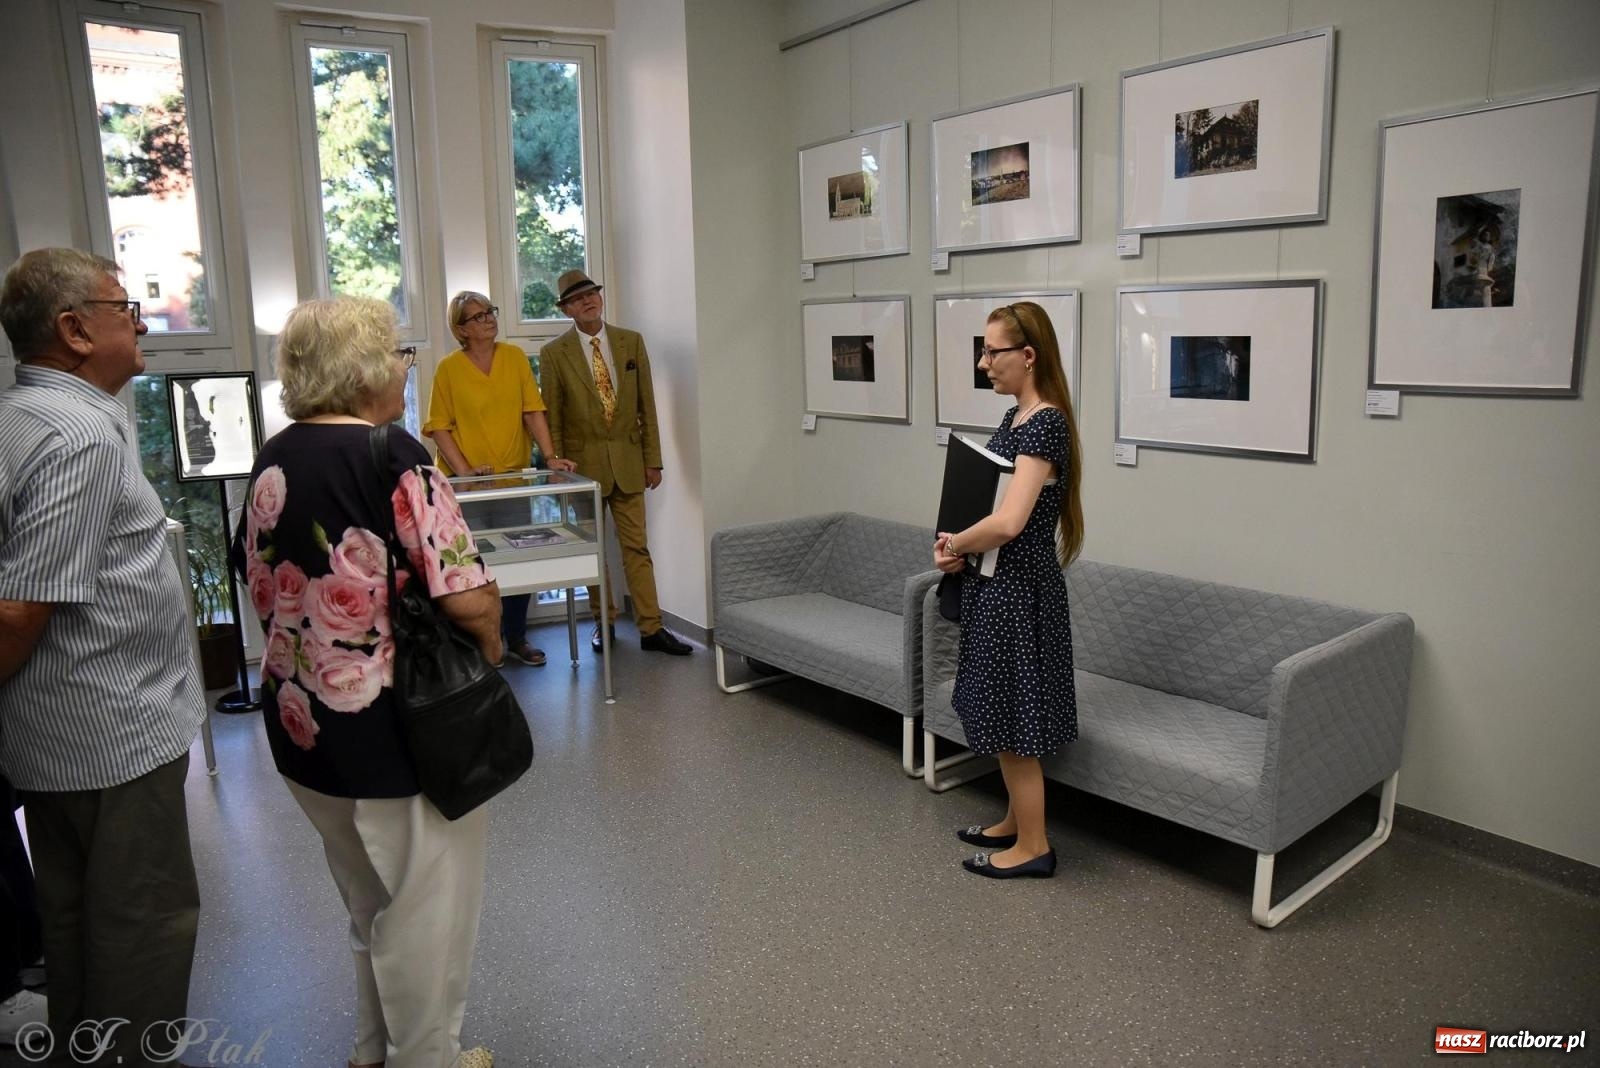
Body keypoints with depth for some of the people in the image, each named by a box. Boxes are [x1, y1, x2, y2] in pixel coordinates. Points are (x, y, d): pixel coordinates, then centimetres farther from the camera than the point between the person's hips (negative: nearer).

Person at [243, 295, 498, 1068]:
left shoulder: (273, 459, 3)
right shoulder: (391, 456, -20)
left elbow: (260, 583, 14)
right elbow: (467, 598, -25)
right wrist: (489, 647, -6)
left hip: (298, 724, 8)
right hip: (395, 730, -8)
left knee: (368, 902, 26)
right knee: (424, 909, 12)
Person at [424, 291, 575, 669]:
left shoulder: (515, 357, 2)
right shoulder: (449, 368, -5)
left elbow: (533, 410, -2)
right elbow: (439, 427, -5)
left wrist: (550, 456, -14)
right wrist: (464, 469, -16)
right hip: (468, 484, -3)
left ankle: (516, 638, 23)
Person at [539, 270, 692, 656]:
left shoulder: (632, 342, 3)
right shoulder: (553, 354, -3)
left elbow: (646, 405, 5)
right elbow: (552, 419, 0)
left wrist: (653, 460, 3)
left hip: (627, 461, 1)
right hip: (582, 462, -1)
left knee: (636, 546, 2)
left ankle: (651, 629, 7)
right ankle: (603, 622, 24)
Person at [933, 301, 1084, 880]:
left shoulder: (1045, 426, -21)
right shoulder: (1015, 418, 9)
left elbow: (1007, 522, -32)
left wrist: (954, 544, -14)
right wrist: (958, 545, 0)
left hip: (1018, 592, -10)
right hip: (997, 588, 10)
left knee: (1013, 723, 4)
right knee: (1002, 720, 20)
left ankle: (1033, 846, 19)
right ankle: (1016, 822, 36)